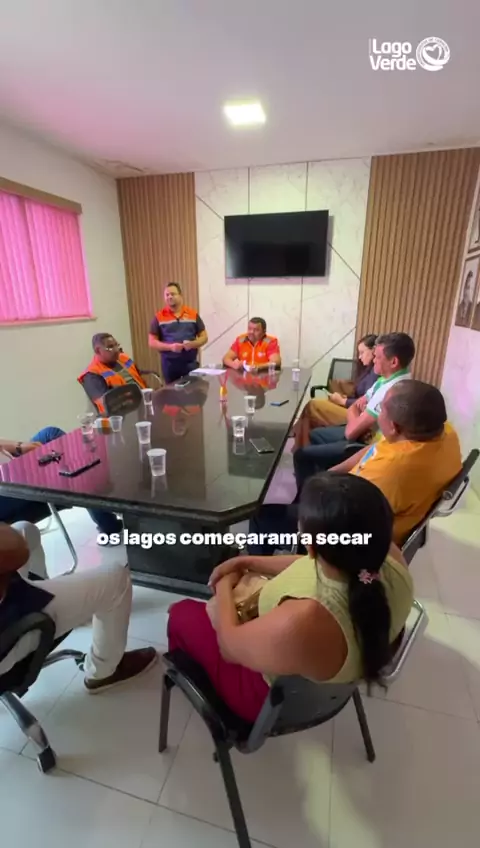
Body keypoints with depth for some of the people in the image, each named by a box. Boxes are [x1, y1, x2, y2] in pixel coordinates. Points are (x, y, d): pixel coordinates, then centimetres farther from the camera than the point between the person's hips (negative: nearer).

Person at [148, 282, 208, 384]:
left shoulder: (193, 314, 4)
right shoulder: (159, 317, 2)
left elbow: (204, 337, 6)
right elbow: (152, 342, 0)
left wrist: (192, 344, -15)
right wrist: (170, 346, -16)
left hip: (191, 363, 1)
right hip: (170, 364, 0)